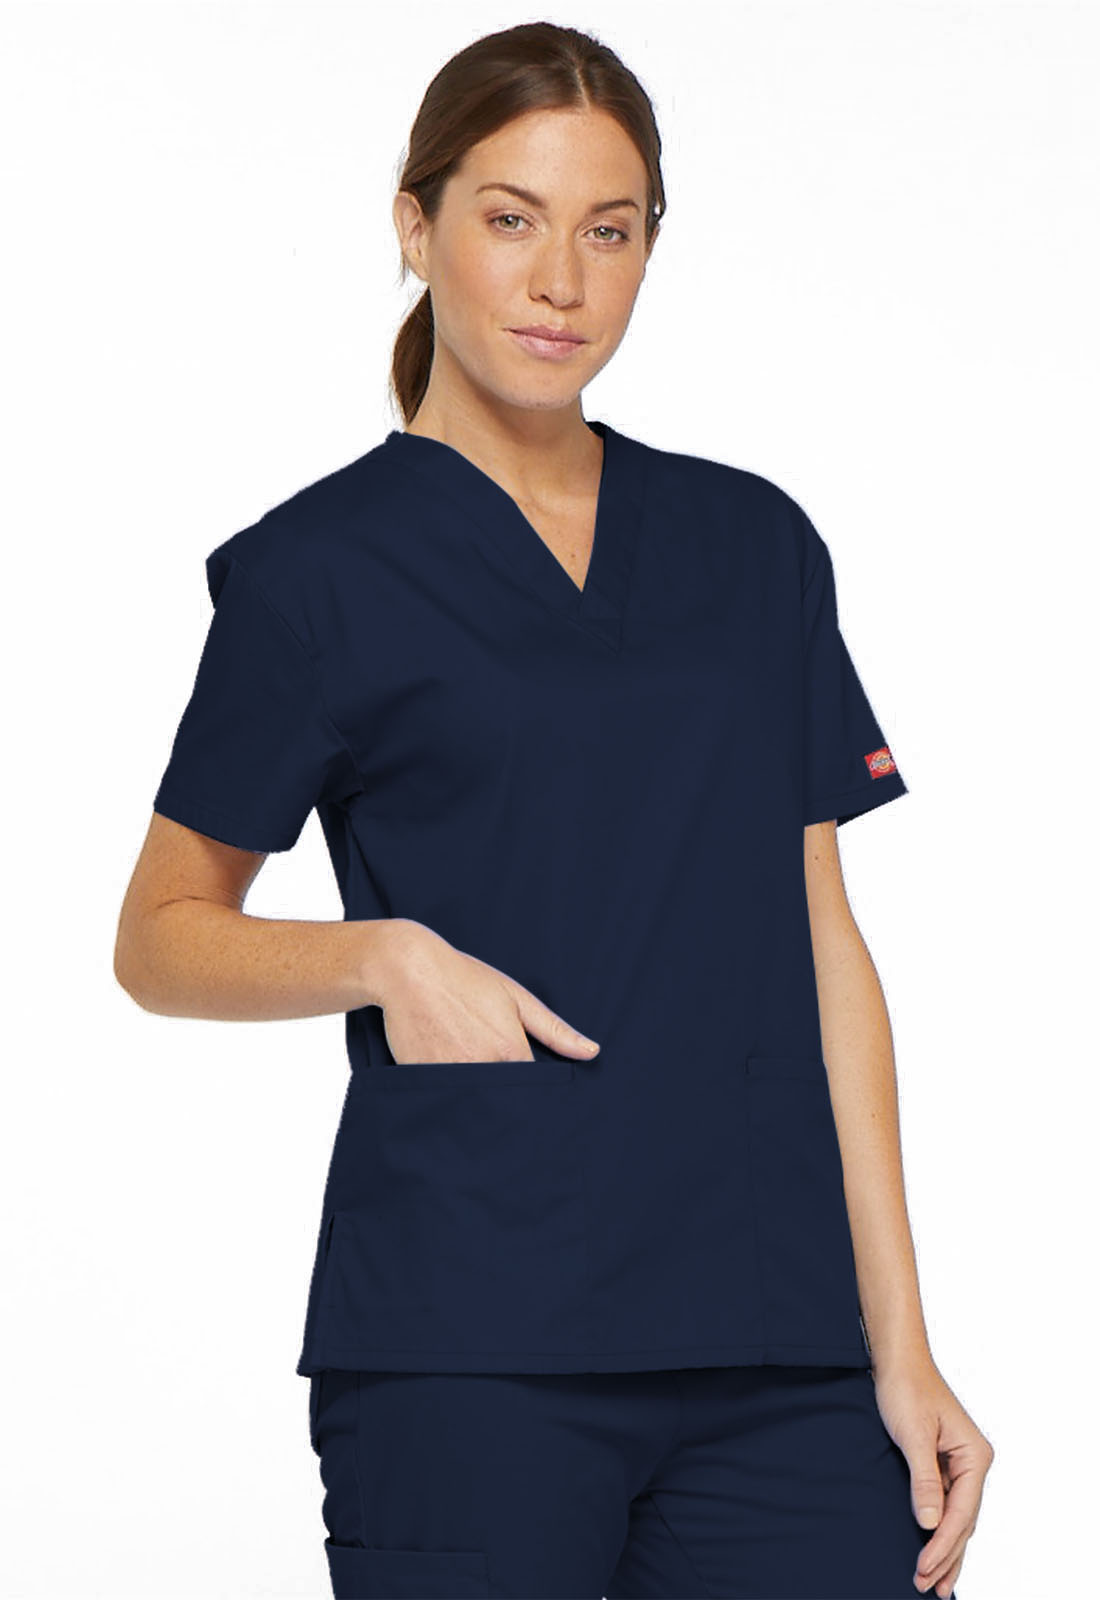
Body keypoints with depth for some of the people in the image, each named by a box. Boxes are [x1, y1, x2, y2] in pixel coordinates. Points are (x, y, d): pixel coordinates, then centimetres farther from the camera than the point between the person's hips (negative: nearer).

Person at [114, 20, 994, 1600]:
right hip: (467, 1349, -3)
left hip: (775, 1349, 3)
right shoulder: (321, 568, 1)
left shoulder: (753, 542, 12)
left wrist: (902, 1344, 6)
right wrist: (383, 955, -14)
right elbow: (162, 937, 6)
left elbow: (824, 949, 11)